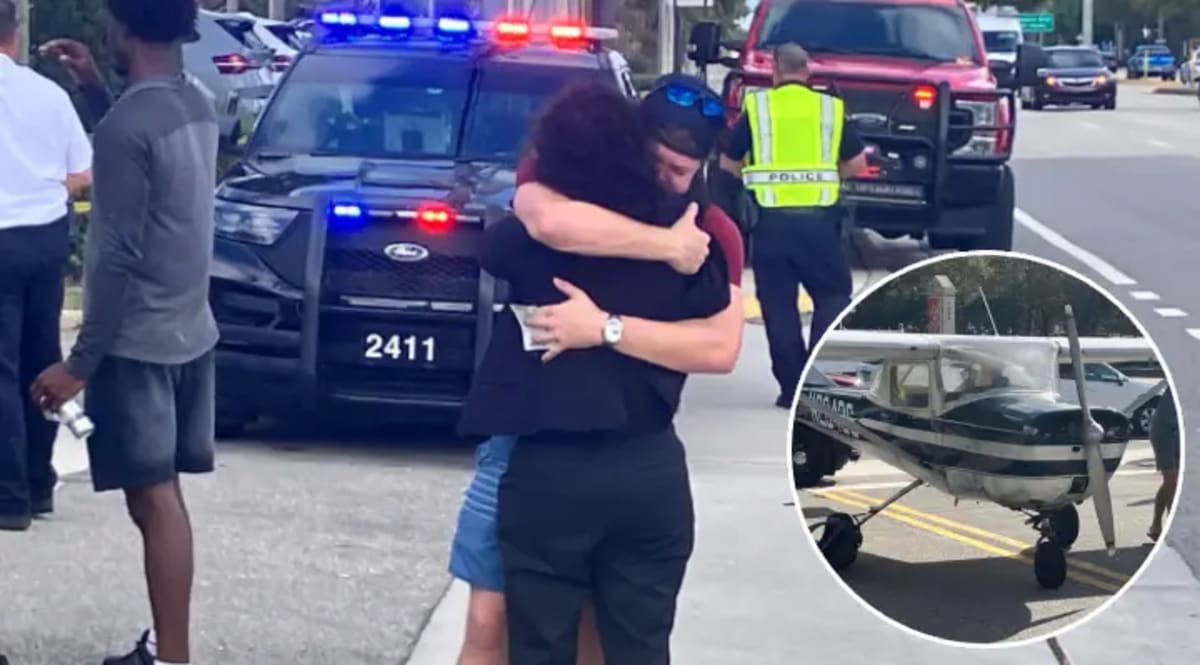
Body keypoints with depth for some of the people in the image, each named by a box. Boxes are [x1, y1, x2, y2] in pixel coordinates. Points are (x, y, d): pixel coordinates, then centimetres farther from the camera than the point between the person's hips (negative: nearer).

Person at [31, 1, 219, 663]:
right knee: (162, 495, 14)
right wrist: (97, 86, 26)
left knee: (153, 499, -5)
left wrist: (80, 361, -17)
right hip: (189, 332, 9)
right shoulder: (195, 106, 7)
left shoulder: (126, 125, -20)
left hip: (137, 342, -9)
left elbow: (117, 256, -22)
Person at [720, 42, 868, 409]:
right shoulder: (830, 107, 7)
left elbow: (728, 163, 7)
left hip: (771, 218, 0)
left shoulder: (756, 106, 4)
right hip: (818, 217, 0)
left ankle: (792, 386, 5)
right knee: (833, 296, 11)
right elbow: (856, 163, 8)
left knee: (778, 304, 7)